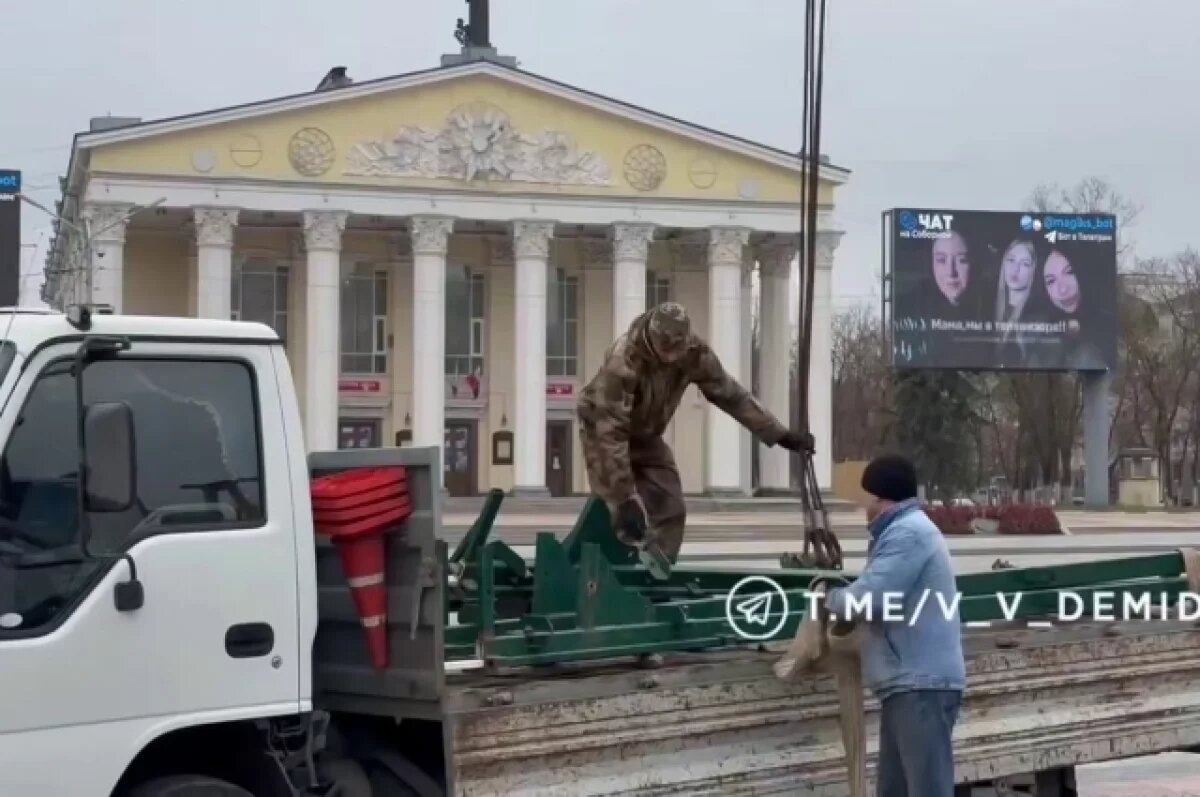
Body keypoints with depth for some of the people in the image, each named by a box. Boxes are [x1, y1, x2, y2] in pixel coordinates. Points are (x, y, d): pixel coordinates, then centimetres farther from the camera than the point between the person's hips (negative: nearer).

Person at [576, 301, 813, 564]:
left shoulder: (695, 353, -21)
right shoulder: (623, 360, -38)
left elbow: (731, 395, -8)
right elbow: (611, 433, -37)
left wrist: (780, 435, -11)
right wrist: (625, 497, -38)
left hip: (645, 434, 6)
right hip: (604, 430, -6)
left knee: (671, 510, -3)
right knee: (622, 517, -19)